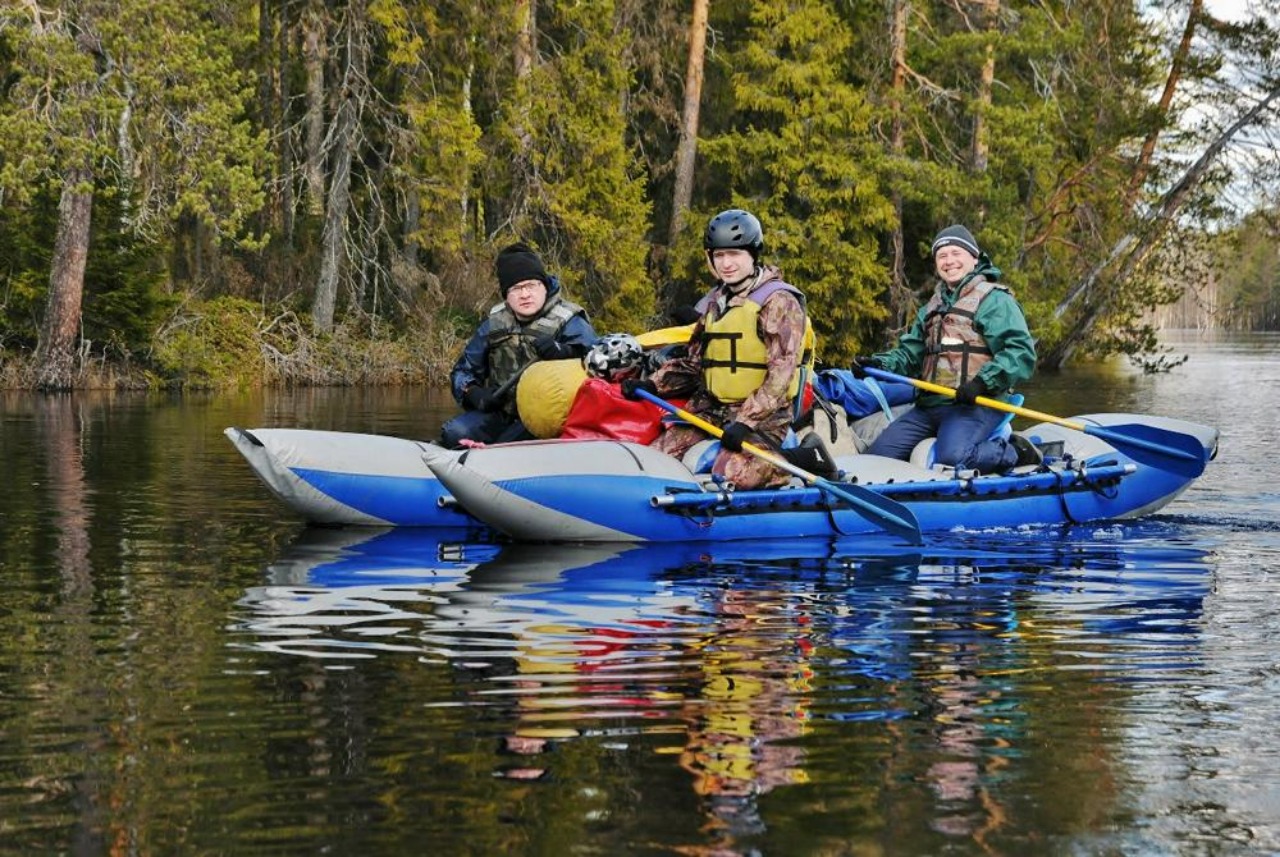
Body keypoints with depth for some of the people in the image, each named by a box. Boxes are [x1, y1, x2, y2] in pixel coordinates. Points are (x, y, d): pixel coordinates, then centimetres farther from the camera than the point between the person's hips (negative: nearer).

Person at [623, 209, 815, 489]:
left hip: (762, 416, -7)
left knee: (731, 475, -31)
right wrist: (652, 384, 3)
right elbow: (692, 363, 21)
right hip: (710, 411, 7)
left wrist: (746, 421, -27)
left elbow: (781, 373, -17)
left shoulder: (778, 301, -8)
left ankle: (804, 461, -6)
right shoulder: (713, 304, 16)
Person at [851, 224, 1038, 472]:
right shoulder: (933, 308, 25)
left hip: (975, 405, -8)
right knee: (878, 455, -1)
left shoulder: (995, 300, -2)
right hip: (929, 406, 8)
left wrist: (983, 382, -25)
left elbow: (1022, 353, -13)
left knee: (952, 457, -35)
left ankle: (1015, 452, -5)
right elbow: (910, 353, 21)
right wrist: (879, 363, 0)